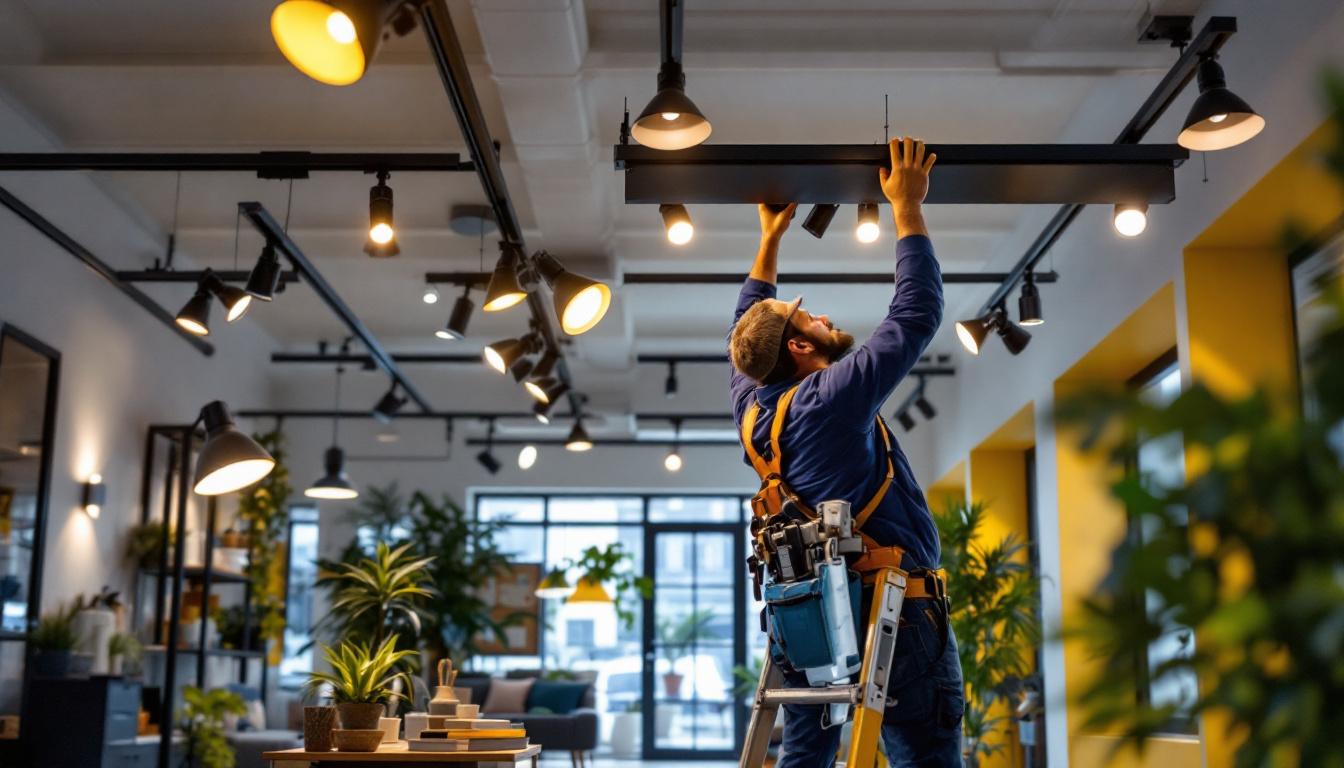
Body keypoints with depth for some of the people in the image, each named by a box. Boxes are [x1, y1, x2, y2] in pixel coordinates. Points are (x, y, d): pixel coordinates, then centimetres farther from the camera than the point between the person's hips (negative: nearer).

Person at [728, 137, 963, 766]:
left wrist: (771, 237, 28)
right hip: (894, 615, -8)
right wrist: (907, 208, -2)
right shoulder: (834, 400, -14)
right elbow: (917, 313, -11)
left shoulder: (751, 406, 6)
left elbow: (747, 327, 25)